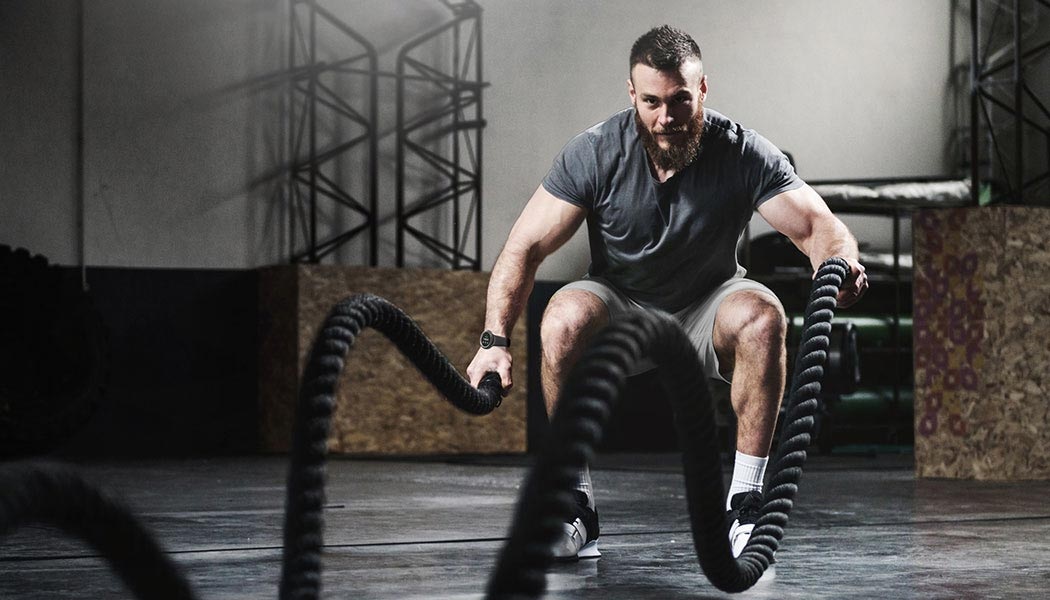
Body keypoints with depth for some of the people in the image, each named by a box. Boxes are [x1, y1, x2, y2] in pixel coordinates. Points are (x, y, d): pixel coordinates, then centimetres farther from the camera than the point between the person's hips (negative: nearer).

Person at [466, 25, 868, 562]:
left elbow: (818, 225, -18)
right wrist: (495, 340, -31)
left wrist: (839, 261, -44)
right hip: (620, 305, 0)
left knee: (762, 316, -33)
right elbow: (525, 247, -17)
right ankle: (576, 505, -21)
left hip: (705, 315, 0)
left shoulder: (744, 154, -16)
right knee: (564, 318, -33)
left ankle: (746, 502, -23)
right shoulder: (594, 154, -17)